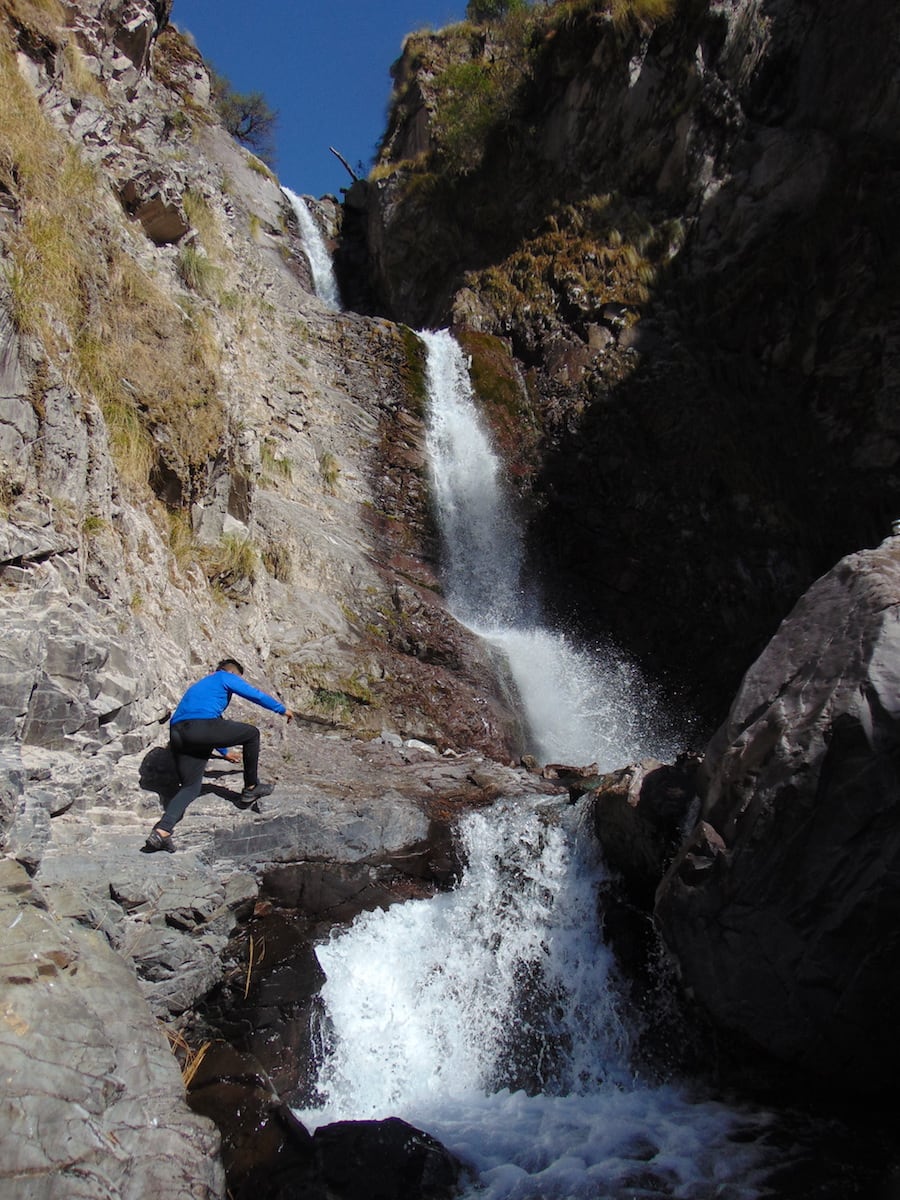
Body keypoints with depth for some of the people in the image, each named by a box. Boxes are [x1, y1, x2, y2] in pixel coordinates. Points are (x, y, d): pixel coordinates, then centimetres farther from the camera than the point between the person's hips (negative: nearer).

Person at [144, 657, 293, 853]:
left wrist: (224, 752, 55)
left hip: (177, 734, 8)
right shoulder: (226, 678, 15)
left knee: (190, 787, 12)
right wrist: (283, 710, 30)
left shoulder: (200, 684, 38)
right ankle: (251, 788, 20)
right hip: (202, 728, -8)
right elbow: (257, 695, 14)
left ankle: (161, 831, -9)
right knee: (252, 733, 12)